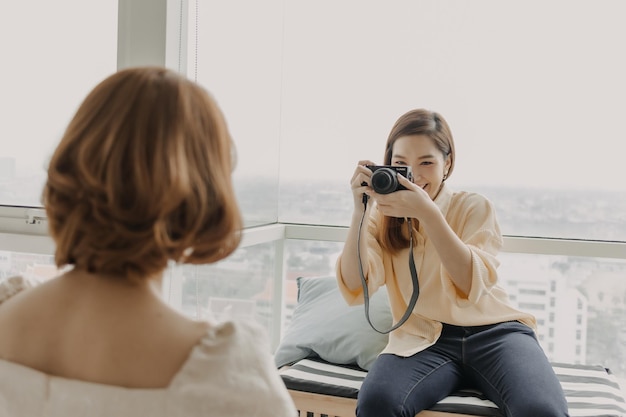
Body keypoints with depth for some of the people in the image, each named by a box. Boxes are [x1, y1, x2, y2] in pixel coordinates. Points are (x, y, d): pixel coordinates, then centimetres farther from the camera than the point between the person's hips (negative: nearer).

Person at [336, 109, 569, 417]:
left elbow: (473, 285, -17)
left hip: (492, 331, 0)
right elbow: (355, 290, -10)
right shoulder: (382, 217, 6)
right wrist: (360, 211, -20)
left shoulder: (473, 207, 2)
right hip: (423, 341, 1)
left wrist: (427, 212, -28)